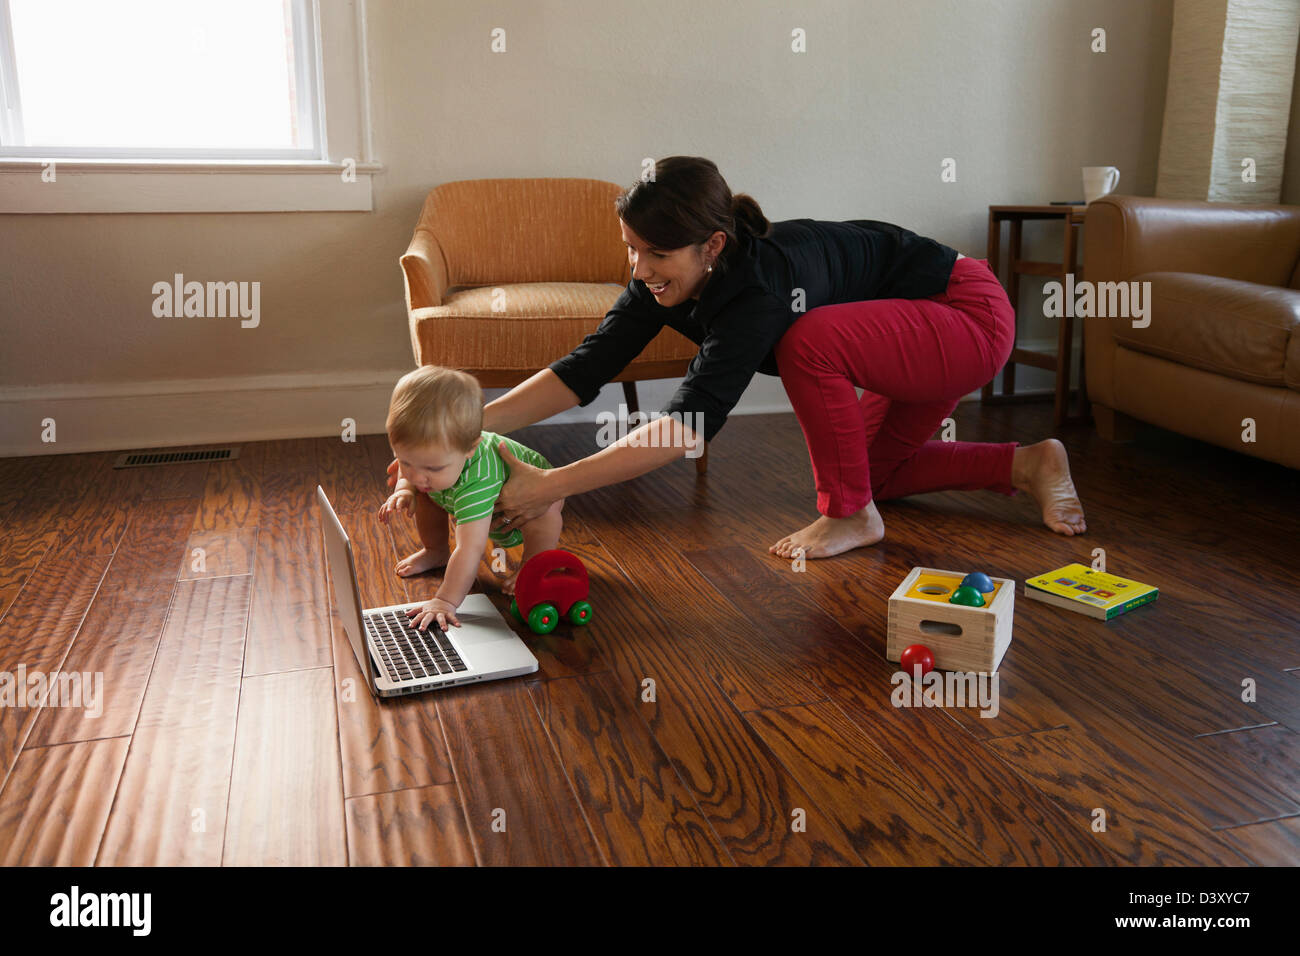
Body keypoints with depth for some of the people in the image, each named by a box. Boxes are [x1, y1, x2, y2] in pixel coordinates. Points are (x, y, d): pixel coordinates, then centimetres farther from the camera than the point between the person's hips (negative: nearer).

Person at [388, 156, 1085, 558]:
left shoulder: (761, 283, -39)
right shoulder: (666, 281, -15)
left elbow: (689, 424, -45)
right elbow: (583, 370, -18)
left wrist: (550, 487, -47)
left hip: (971, 316, -9)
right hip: (911, 328, 9)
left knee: (810, 341, -34)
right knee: (873, 466, 22)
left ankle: (850, 517, -13)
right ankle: (1028, 464, 31)